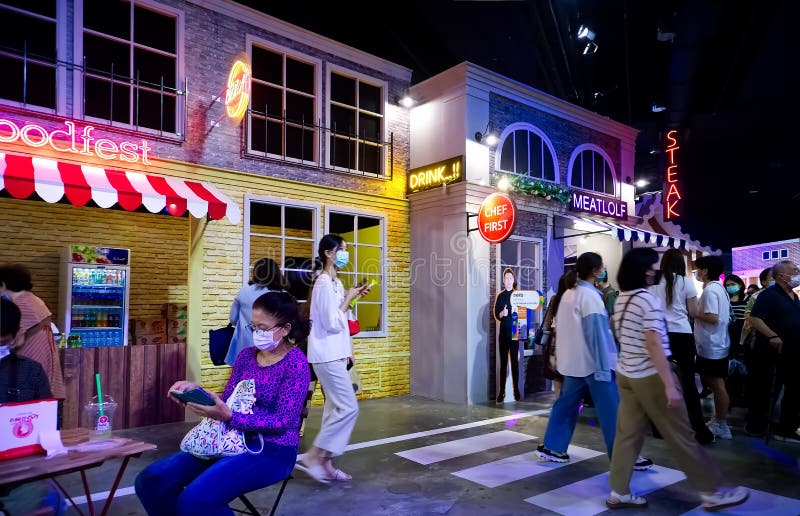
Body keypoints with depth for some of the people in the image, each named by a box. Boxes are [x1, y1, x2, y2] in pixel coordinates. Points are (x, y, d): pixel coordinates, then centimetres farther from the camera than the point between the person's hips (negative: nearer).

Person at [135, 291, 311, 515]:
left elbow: (283, 421, -18)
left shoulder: (296, 362, -12)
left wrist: (229, 418, -28)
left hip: (272, 450, -7)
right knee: (150, 480, -6)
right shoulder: (246, 355, 9)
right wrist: (196, 391, -9)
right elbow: (225, 402, 10)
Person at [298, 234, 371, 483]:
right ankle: (312, 457, 1)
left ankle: (325, 464, 18)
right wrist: (349, 298, -10)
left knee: (335, 409, 11)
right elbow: (332, 323, -20)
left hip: (335, 355, 10)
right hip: (327, 356, -10)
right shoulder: (324, 283, -16)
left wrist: (348, 351, 17)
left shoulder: (336, 282, 14)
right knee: (348, 408, -9)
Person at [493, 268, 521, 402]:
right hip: (503, 333, 0)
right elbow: (496, 315, 1)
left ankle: (516, 391, 9)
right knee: (503, 363, 2)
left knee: (515, 362, 3)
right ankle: (501, 392, 3)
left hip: (515, 333, 0)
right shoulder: (500, 296, 6)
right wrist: (502, 313, -19)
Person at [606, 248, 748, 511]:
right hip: (649, 376, -8)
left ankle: (618, 493, 15)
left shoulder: (621, 300, 9)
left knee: (628, 433, 10)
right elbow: (654, 344, -21)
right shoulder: (648, 299, -17)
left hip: (626, 374, 8)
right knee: (681, 436, 5)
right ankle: (712, 492, 19)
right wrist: (670, 385, -19)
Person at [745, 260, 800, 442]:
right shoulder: (769, 294, -13)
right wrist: (773, 336, -29)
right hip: (771, 351, -8)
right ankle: (756, 426, 15)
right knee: (763, 391, 3)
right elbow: (754, 319, -21)